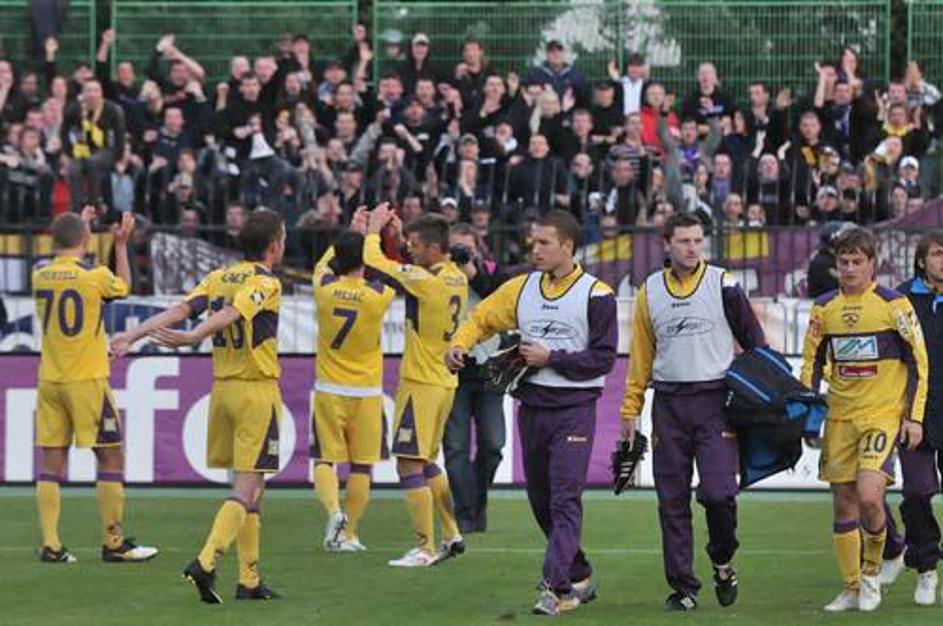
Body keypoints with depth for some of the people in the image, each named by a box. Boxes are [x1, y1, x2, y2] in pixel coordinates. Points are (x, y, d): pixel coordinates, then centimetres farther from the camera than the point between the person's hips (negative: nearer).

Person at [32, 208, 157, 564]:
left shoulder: (40, 277, 2)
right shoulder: (95, 277, -10)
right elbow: (124, 288, 11)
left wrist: (79, 226, 34)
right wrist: (121, 245, 22)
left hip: (49, 383, 5)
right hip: (87, 381, -5)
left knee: (51, 461, 5)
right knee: (111, 458, 4)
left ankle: (50, 545, 1)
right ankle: (114, 543, 4)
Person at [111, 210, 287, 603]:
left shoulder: (219, 277, 9)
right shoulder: (266, 283, -10)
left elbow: (181, 309, -5)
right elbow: (228, 315, -26)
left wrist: (134, 334, -13)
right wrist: (192, 338, -38)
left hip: (222, 389, 7)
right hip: (257, 392, -7)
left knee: (249, 486, 15)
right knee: (247, 489, -8)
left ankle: (249, 579, 15)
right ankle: (206, 563, -24)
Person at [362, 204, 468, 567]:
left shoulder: (425, 279, -20)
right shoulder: (457, 279, 6)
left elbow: (373, 263, -16)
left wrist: (374, 230, 1)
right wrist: (398, 233, 17)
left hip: (421, 384, -9)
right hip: (445, 383, 9)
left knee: (410, 465, -5)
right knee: (427, 462, 20)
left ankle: (426, 548, -5)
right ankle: (452, 535, 21)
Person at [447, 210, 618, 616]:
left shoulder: (595, 294, -6)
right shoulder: (521, 289, 10)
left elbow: (603, 358, -9)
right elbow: (481, 320, 17)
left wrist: (551, 358, -14)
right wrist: (459, 346, -3)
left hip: (574, 409, -6)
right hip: (531, 408, 6)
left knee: (565, 500, -13)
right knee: (541, 502, 12)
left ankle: (557, 588, -19)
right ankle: (579, 576, 27)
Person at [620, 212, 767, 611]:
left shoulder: (723, 285, 0)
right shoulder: (650, 292, 9)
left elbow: (754, 342, 5)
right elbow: (641, 356, 15)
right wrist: (631, 409, 13)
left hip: (715, 401, -3)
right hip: (668, 405, 3)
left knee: (719, 492, -13)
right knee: (672, 501, 2)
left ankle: (722, 561, 14)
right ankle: (682, 587, 9)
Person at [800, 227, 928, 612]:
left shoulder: (893, 304, -5)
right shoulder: (824, 308, 7)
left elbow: (918, 361, -1)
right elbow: (812, 365, 15)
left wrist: (914, 417, -6)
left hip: (883, 414, -4)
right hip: (840, 417, 4)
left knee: (869, 497, -20)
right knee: (844, 505, 5)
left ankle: (872, 572, 4)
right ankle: (852, 590, 15)